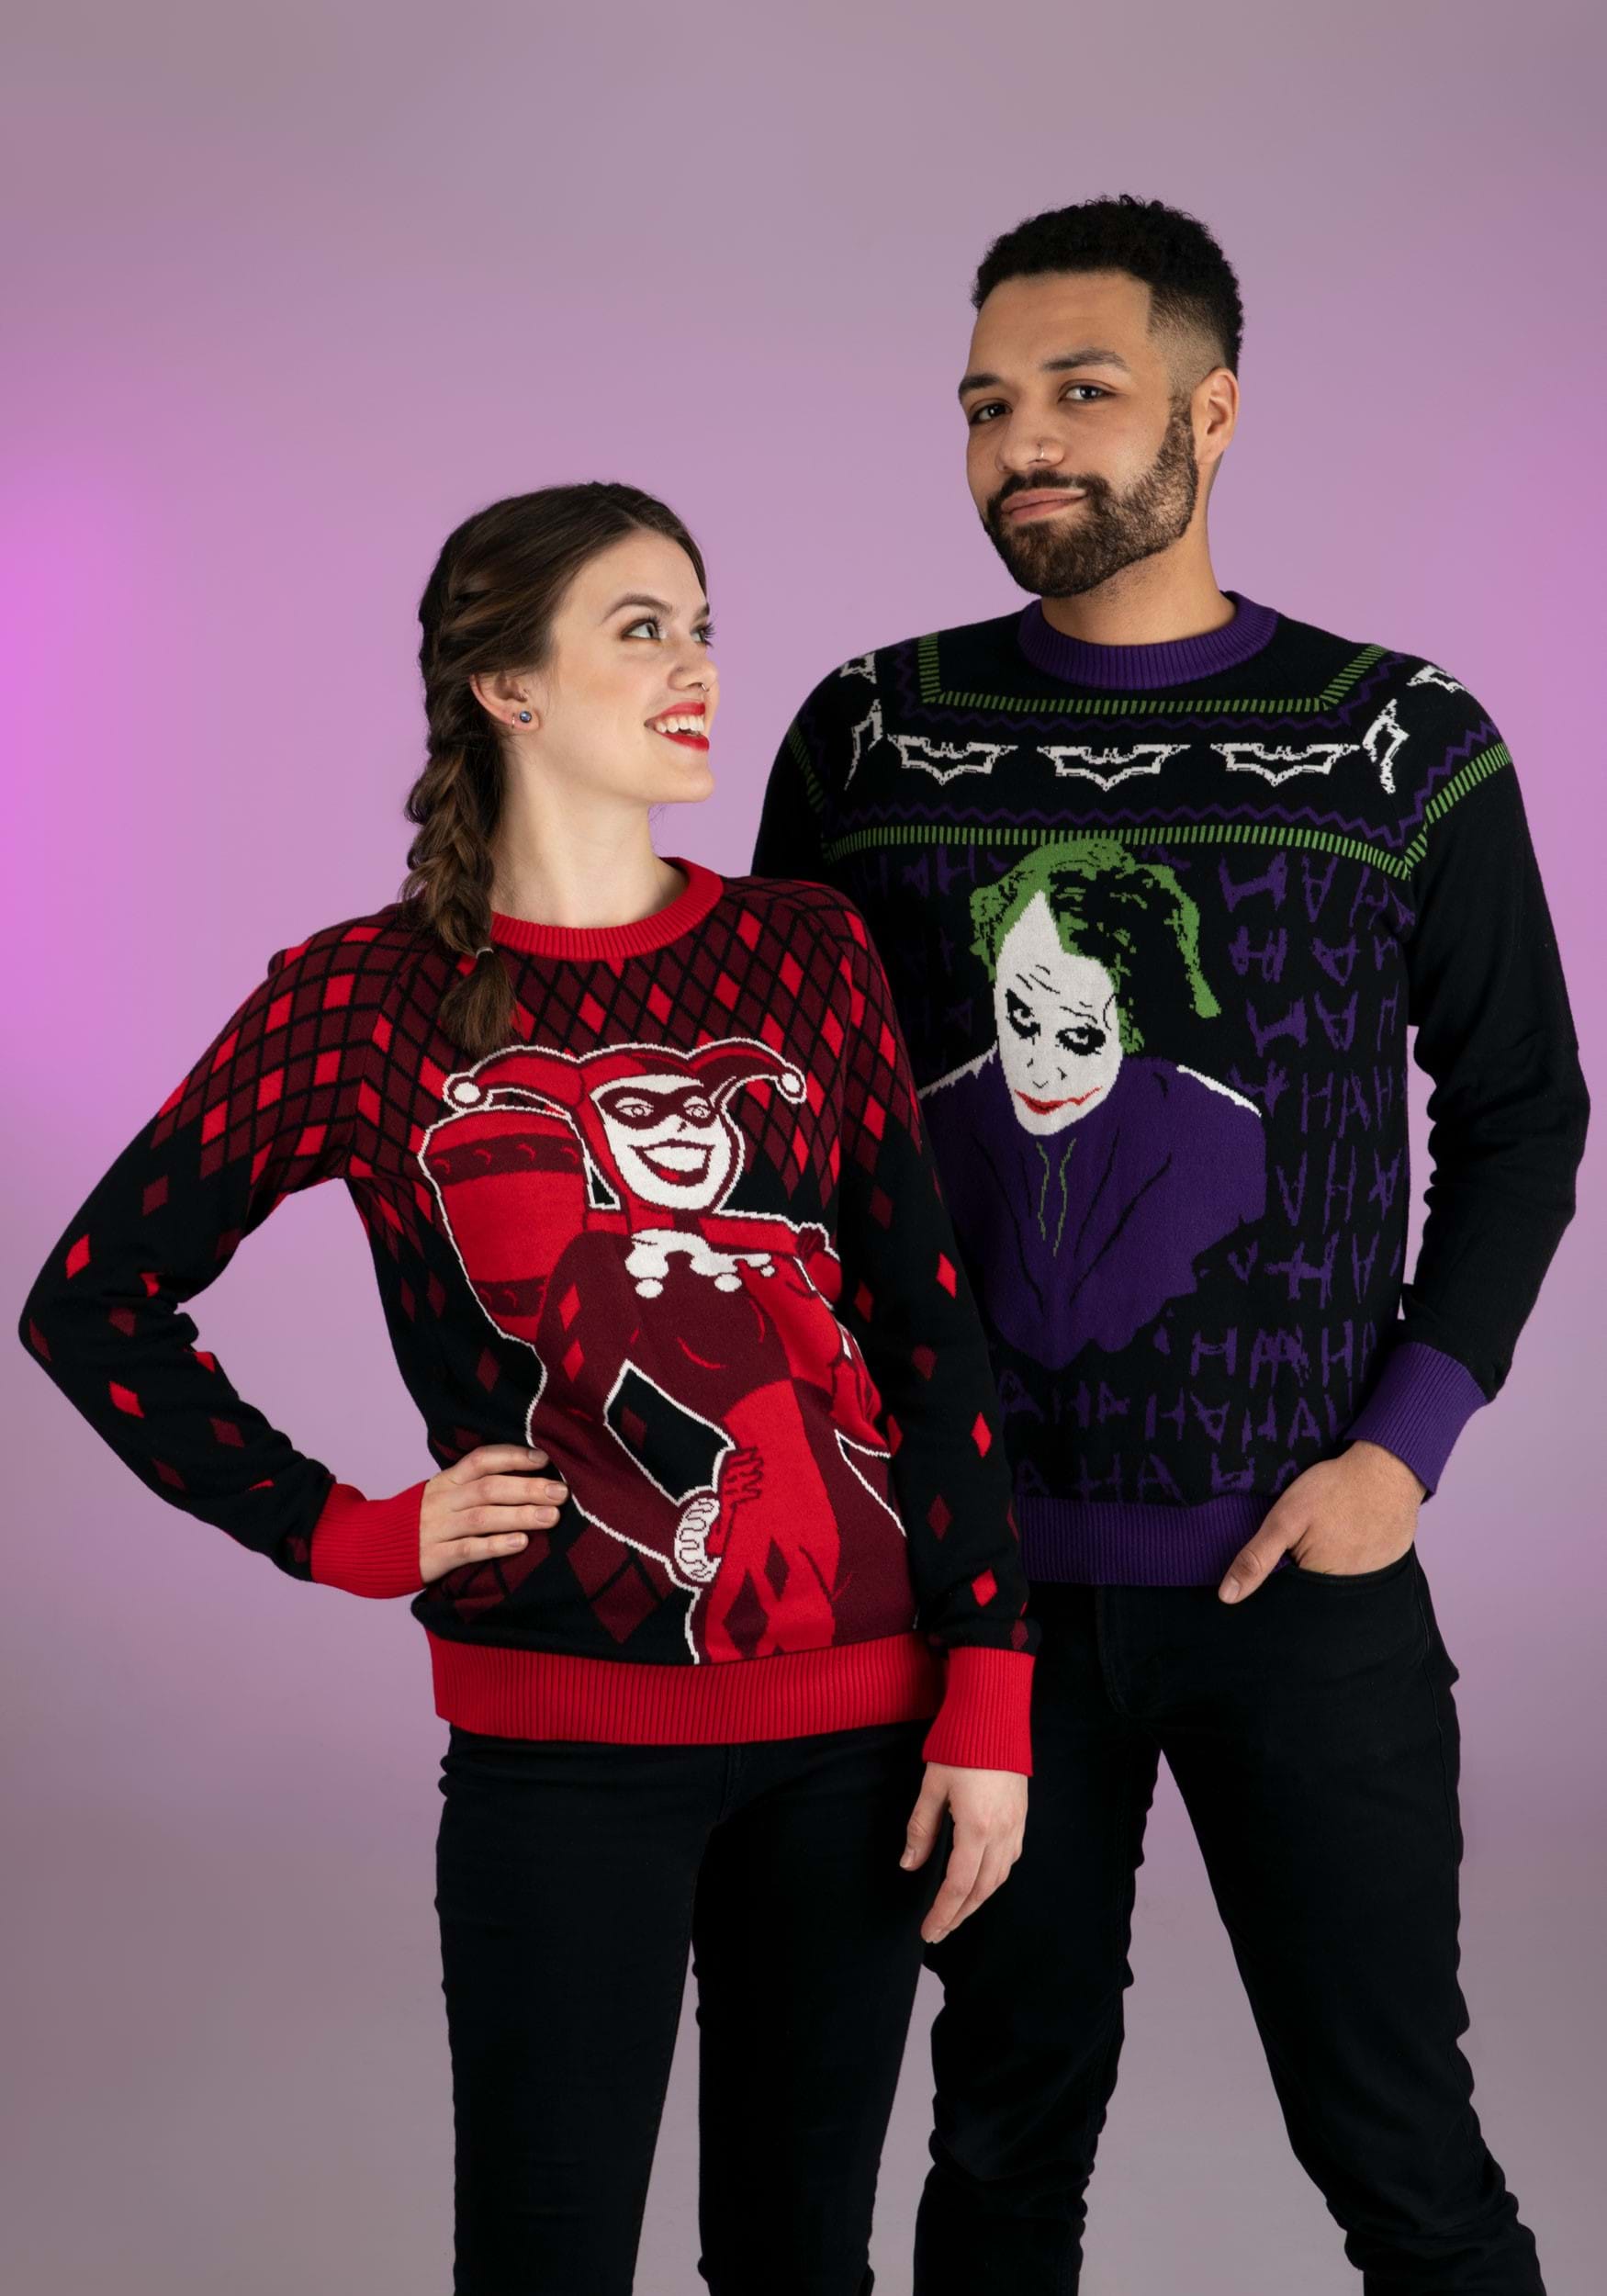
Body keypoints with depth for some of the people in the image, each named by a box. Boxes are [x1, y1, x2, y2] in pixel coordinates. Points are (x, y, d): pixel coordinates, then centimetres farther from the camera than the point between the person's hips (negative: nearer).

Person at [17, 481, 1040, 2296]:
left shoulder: (804, 953, 4)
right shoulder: (364, 999, -3)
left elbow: (928, 1327, 3)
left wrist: (988, 1702, -2)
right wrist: (349, 1535, -3)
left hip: (853, 1717, 3)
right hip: (564, 1734, -2)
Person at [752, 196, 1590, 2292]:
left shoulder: (1402, 747, -1)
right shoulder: (869, 740, 4)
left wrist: (1405, 1443, -6)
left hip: (1297, 1566, -1)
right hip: (975, 1564, 2)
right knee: (1008, 2126, 14)